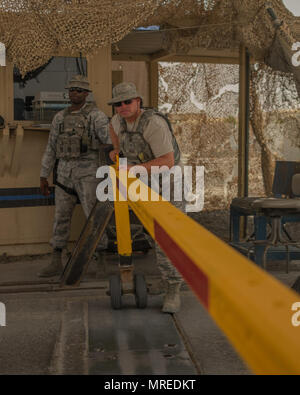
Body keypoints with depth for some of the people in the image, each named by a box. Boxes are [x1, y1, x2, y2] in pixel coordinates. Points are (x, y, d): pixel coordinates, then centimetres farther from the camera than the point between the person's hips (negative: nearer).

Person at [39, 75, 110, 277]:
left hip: (88, 172, -5)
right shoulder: (60, 118, 13)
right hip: (64, 173, 5)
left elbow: (110, 137, -18)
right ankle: (56, 263, 12)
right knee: (61, 217, 5)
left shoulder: (96, 115, -3)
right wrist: (44, 176, 15)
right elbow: (51, 148, 16)